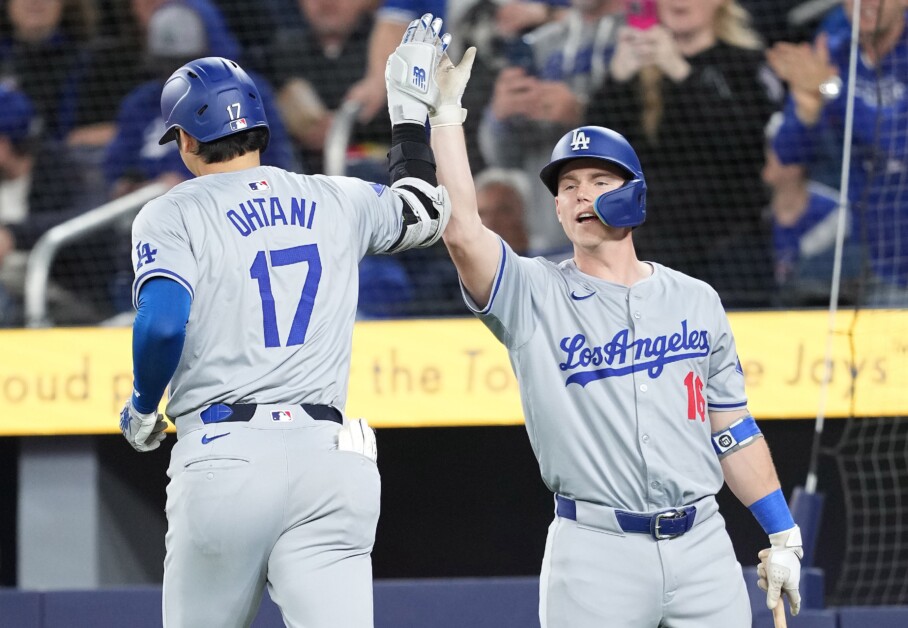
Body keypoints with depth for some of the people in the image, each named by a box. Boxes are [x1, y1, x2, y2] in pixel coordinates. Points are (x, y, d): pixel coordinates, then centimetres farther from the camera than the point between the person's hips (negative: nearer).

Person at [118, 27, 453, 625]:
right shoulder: (337, 201, 15)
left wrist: (142, 408, 3)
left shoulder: (171, 215, 2)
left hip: (225, 459, -3)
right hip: (331, 457, 3)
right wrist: (410, 112, 45)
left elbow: (162, 324, -14)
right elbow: (427, 209, 34)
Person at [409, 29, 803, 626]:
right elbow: (461, 232, -15)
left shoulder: (696, 300, 13)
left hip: (701, 543, 3)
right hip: (595, 550, -3)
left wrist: (783, 538, 12)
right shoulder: (533, 295, 4)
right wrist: (446, 112, -15)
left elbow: (732, 429, 15)